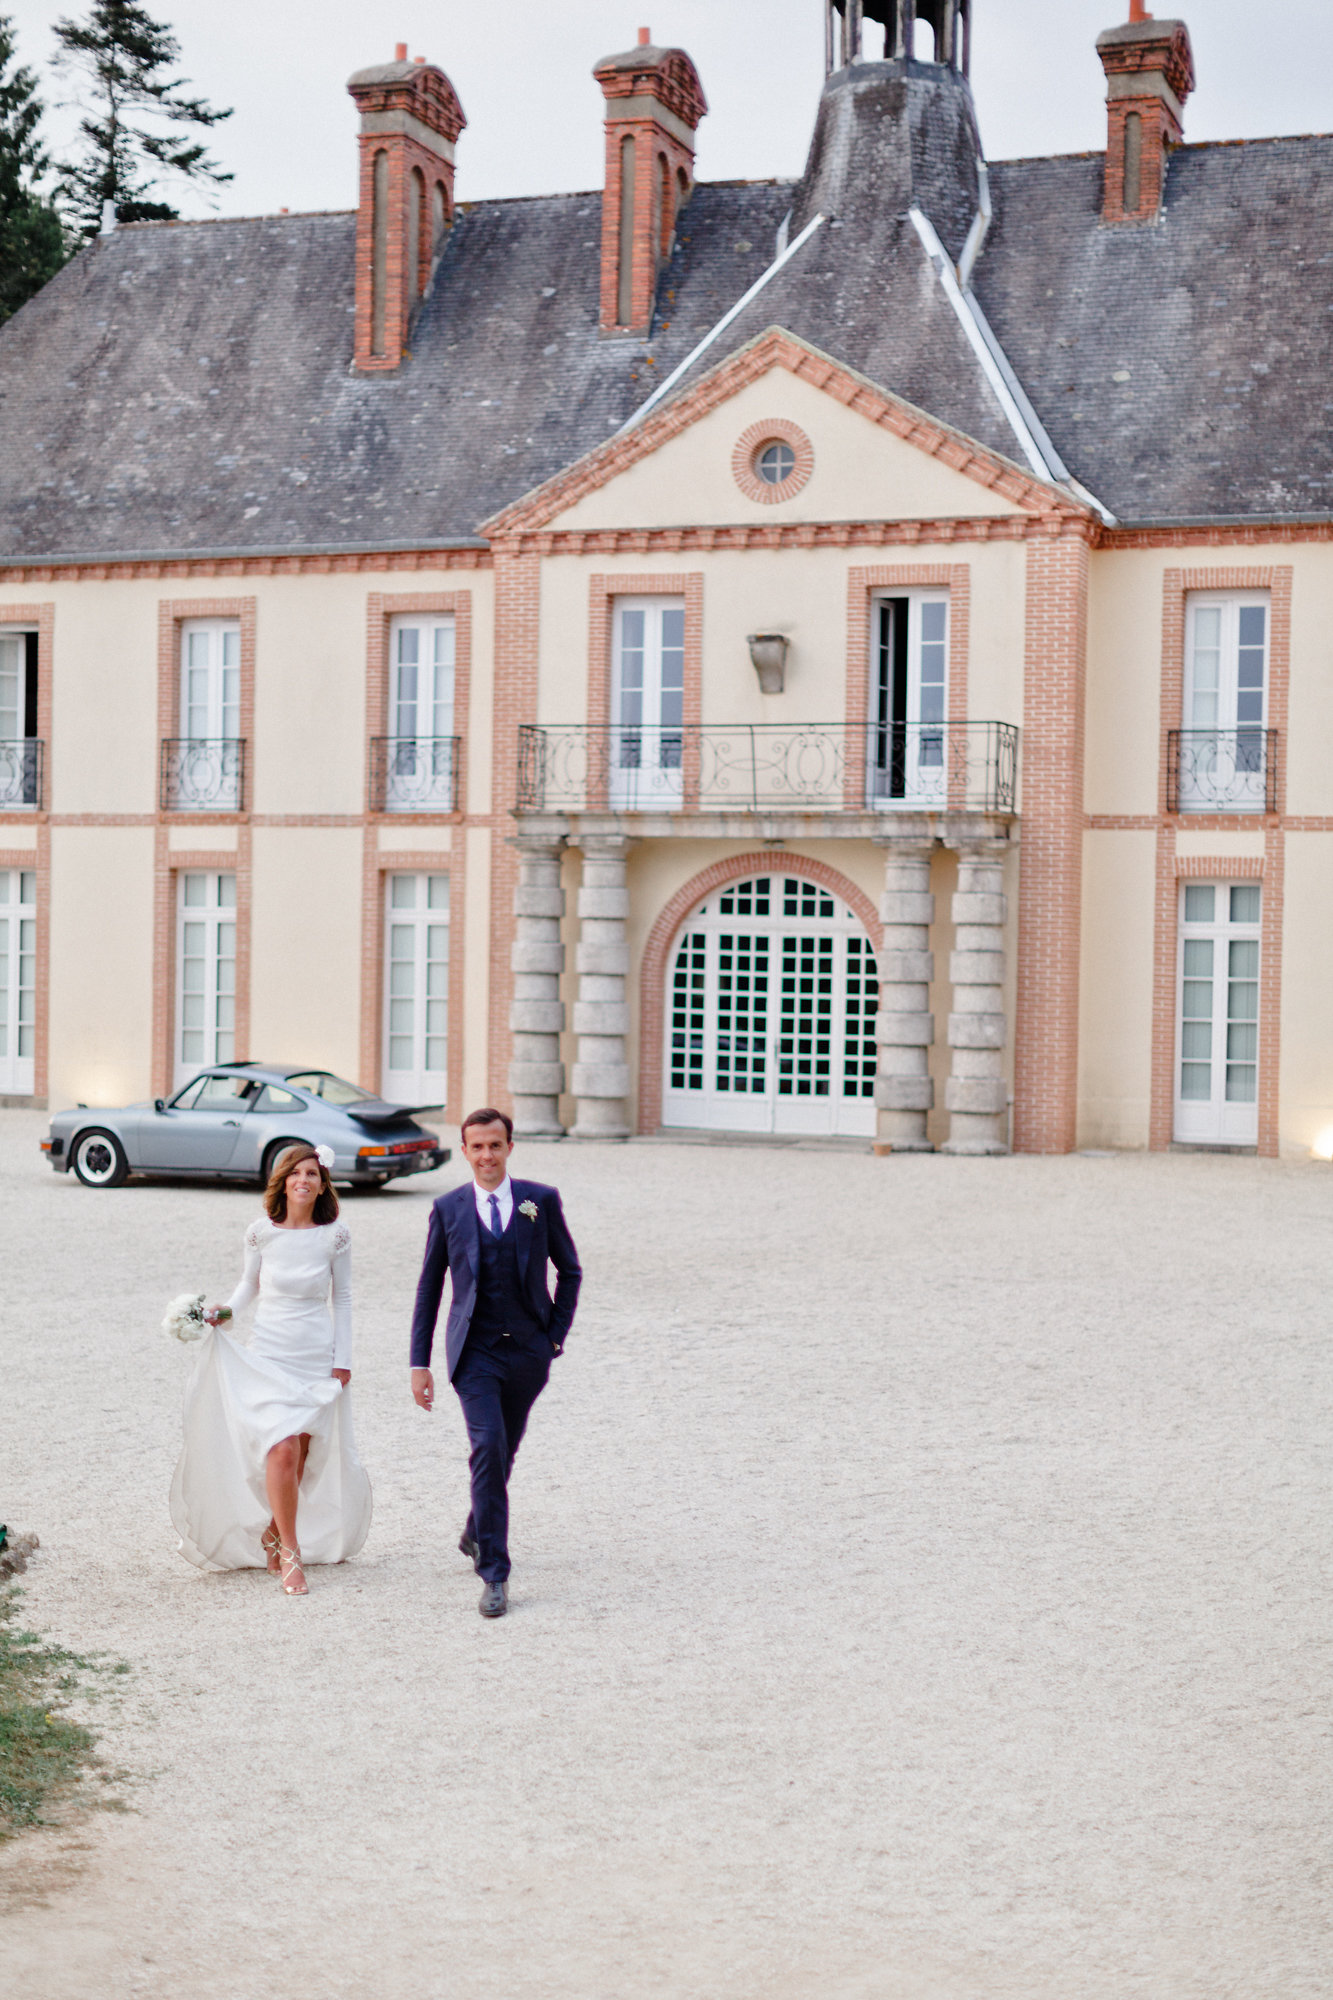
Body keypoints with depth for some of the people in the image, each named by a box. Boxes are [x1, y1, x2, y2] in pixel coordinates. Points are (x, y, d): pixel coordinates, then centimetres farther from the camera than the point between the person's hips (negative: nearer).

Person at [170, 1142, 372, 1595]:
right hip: (268, 1354, -1)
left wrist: (342, 1359, 3)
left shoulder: (335, 1236, -3)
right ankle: (291, 1553, -3)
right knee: (282, 1451, -15)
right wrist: (224, 1311, -7)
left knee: (303, 1457, 5)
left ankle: (275, 1533, 29)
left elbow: (342, 1298, 5)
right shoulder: (261, 1233, -3)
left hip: (318, 1358, 1)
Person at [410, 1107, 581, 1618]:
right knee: (488, 1448, -16)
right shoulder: (448, 1208, 1)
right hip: (475, 1351, -2)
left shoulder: (541, 1200, 0)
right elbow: (429, 1288, 5)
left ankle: (476, 1534, 42)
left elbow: (569, 1271, 11)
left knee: (504, 1452, 15)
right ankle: (494, 1575, -13)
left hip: (528, 1351, 2)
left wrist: (556, 1335, 2)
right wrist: (419, 1363, 2)